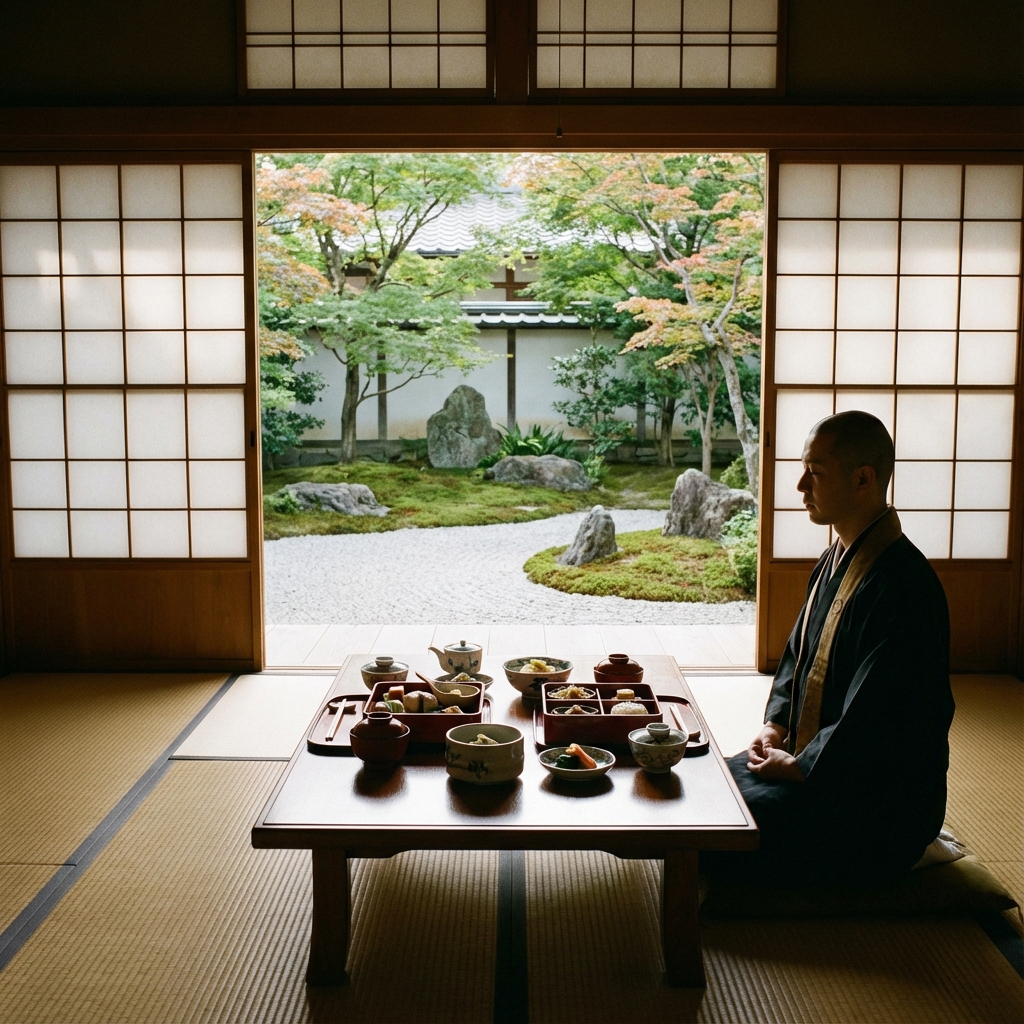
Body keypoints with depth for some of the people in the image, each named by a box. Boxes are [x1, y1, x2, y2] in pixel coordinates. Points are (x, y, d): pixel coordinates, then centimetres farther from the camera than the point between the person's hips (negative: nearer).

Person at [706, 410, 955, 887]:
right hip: (809, 760, 9)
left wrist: (797, 767, -14)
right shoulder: (836, 560, 7)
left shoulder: (902, 585, -24)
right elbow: (798, 654, 19)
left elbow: (872, 719, -26)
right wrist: (775, 725, 5)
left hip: (877, 802, -9)